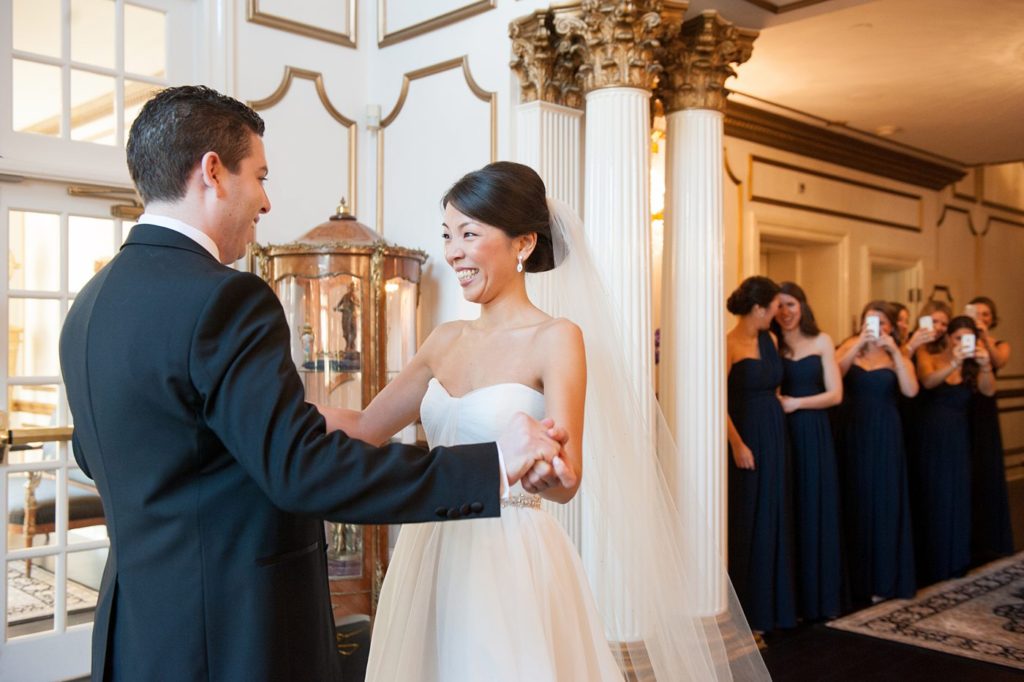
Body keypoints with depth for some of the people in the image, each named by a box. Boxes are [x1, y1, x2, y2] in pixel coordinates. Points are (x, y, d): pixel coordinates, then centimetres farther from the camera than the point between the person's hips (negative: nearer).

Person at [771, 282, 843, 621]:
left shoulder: (821, 341, 5)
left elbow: (835, 394, 0)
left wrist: (796, 402, -10)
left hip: (815, 435, 0)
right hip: (782, 434, 0)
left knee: (816, 513, 5)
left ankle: (819, 594, 15)